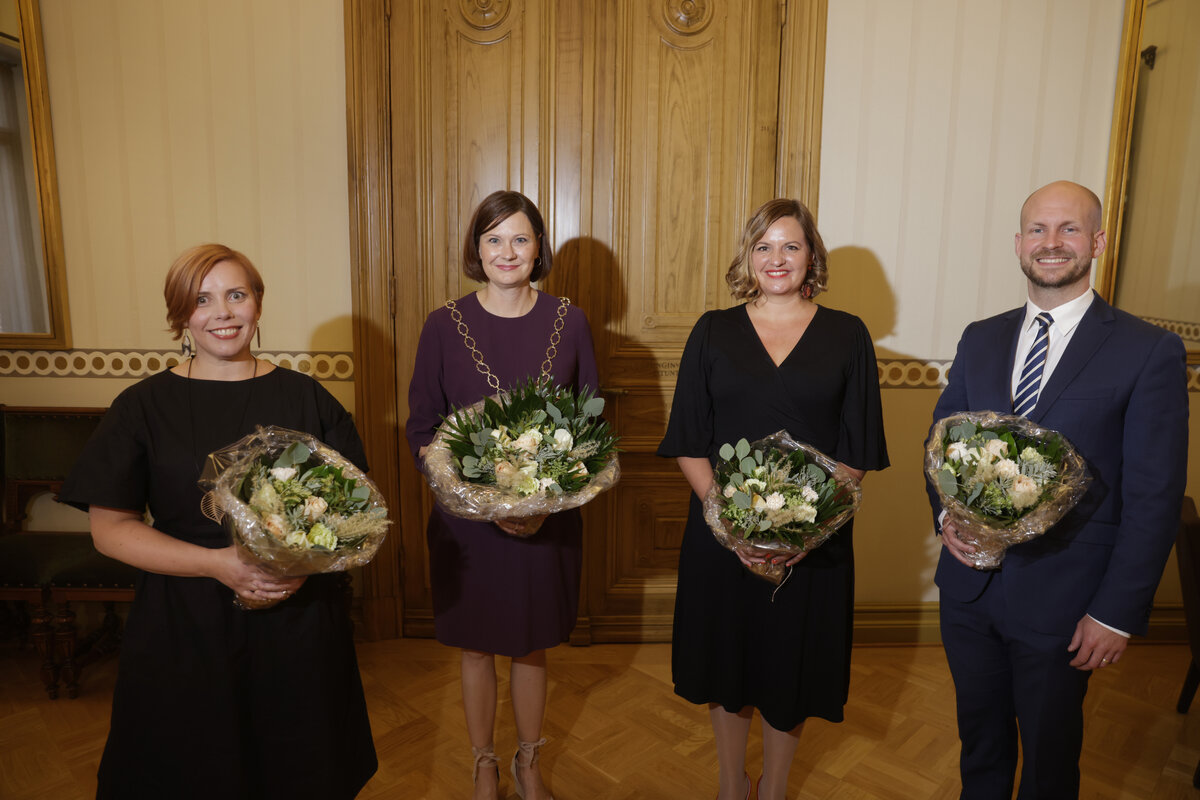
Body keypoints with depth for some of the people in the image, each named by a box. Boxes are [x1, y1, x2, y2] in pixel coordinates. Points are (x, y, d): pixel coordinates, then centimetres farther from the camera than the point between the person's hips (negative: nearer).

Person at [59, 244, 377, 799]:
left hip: (300, 621, 1)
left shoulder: (305, 397, 2)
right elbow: (110, 527, -4)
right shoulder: (143, 406, -1)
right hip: (184, 630, -1)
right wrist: (217, 563, -17)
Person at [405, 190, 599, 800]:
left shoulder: (568, 322, -2)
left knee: (532, 646, 17)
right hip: (468, 519, -1)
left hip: (549, 517, 1)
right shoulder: (445, 325, -6)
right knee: (477, 648, 15)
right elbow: (421, 428, -3)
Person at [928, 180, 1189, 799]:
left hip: (1060, 602, -3)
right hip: (968, 584, 4)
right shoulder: (980, 340, 5)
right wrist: (945, 512, -8)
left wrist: (1117, 613, -11)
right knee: (979, 737, 23)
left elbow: (1154, 499, -10)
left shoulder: (1149, 352, -9)